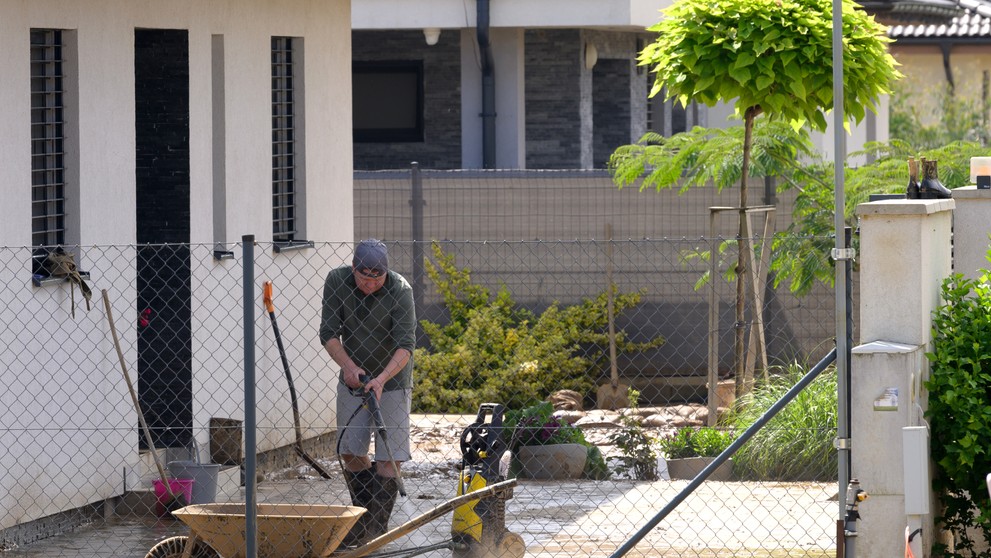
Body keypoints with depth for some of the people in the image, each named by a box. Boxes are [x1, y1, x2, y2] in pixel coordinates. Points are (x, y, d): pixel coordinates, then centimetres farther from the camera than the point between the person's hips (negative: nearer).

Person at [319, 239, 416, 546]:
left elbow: (405, 345, -26)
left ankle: (377, 525, -1)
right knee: (350, 451, 5)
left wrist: (382, 379, -41)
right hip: (353, 378, 3)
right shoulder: (337, 281, -13)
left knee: (388, 455, -8)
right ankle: (363, 514, 23)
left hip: (391, 381, -3)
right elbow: (329, 333, -11)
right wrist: (348, 365, -27)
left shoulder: (400, 290, -23)